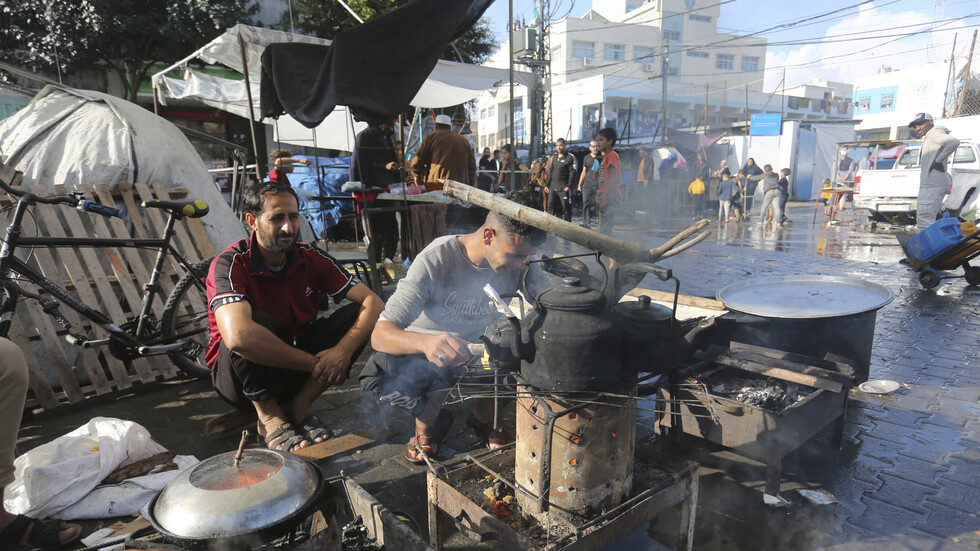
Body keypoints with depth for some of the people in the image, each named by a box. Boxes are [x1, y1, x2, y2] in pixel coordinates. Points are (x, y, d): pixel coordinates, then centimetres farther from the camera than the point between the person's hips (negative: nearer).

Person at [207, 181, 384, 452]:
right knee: (257, 322, -35)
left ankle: (301, 405, -7)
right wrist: (315, 363, -35)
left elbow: (373, 303, -13)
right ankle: (269, 417, -11)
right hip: (239, 376, -4)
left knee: (356, 314, -15)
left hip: (294, 370, 4)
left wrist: (343, 351, -31)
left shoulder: (310, 258, -8)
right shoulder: (229, 264, -21)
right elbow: (237, 336, -40)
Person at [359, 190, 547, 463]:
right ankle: (429, 418, 1)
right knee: (378, 375, -35)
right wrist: (426, 342, -56)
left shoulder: (514, 265, -12)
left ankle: (485, 418, 9)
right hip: (421, 352, -3)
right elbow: (379, 335, -33)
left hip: (474, 351, 3)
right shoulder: (436, 259, -27)